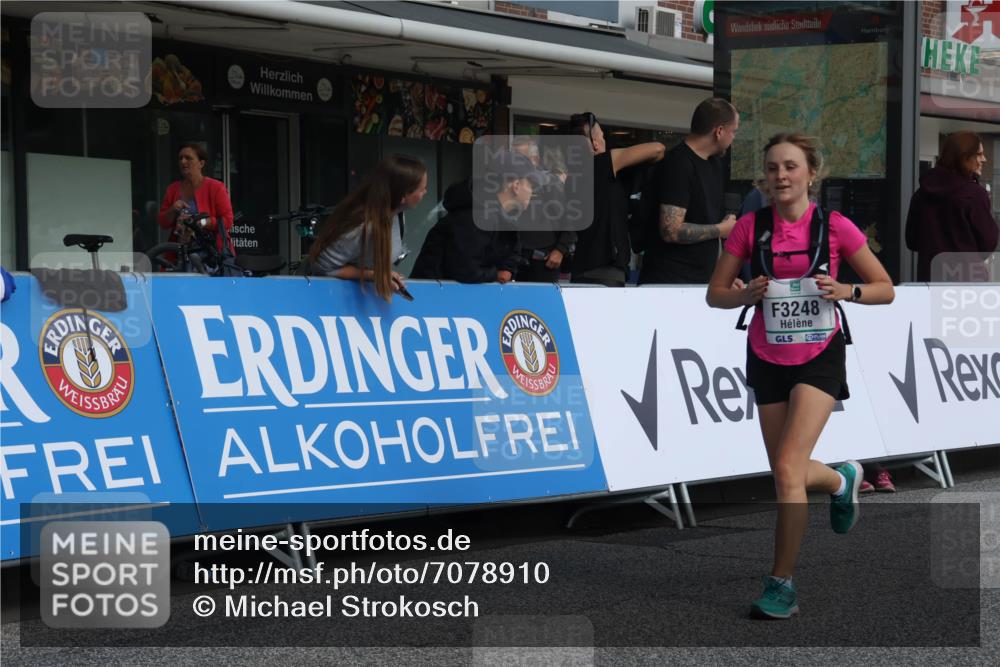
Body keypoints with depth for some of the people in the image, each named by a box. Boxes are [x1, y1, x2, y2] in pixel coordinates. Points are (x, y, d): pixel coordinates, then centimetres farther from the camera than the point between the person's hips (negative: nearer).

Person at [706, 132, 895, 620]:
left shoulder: (835, 227, -8)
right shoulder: (750, 227, -4)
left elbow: (886, 289, -1)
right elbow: (714, 294, 1)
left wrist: (847, 291, -20)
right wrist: (748, 294, -19)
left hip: (819, 357, -3)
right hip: (767, 359, 3)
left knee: (788, 468, -18)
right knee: (786, 474, 12)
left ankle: (781, 584, -7)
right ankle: (842, 480, 47)